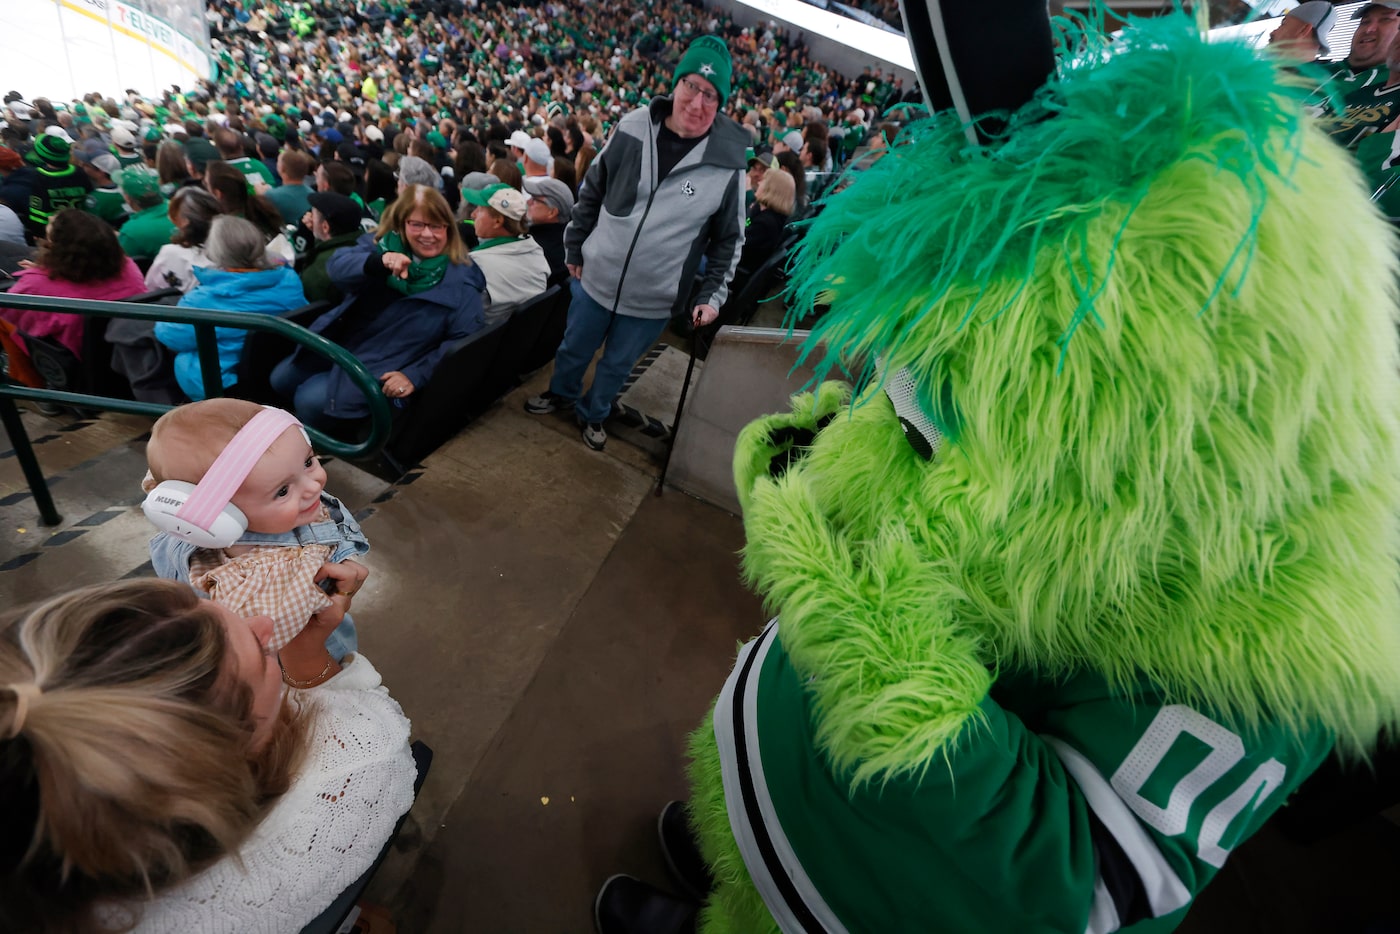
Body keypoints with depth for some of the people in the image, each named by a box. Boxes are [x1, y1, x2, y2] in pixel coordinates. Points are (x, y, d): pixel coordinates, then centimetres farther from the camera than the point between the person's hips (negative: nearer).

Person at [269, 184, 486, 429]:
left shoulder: (460, 278, -14)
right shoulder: (381, 243, -2)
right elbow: (337, 267, -19)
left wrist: (415, 375, -25)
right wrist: (378, 262, -41)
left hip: (383, 367, -6)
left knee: (310, 400, -16)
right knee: (280, 380, 11)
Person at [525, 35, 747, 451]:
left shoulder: (728, 165, -12)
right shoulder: (631, 130, -7)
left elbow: (728, 238, -2)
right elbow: (591, 192, 4)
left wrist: (712, 294, -7)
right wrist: (575, 247, 8)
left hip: (653, 300, -2)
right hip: (596, 278, 2)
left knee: (617, 364, 18)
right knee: (574, 348, 22)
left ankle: (592, 414, 46)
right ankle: (561, 392, 53)